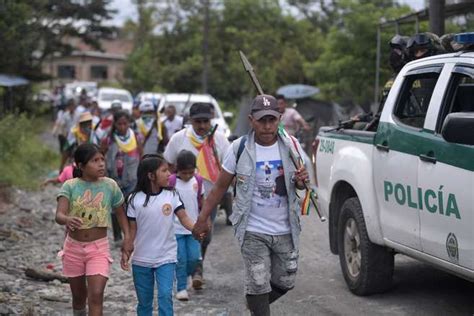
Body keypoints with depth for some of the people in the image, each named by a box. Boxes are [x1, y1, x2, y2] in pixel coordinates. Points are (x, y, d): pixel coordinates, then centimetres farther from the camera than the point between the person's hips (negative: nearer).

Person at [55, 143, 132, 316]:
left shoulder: (110, 185, -8)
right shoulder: (70, 186, -12)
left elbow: (120, 213, 6)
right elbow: (59, 215, -23)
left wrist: (127, 237, -6)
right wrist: (67, 220, -47)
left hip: (99, 248, -1)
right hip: (74, 247, 1)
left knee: (96, 295, -14)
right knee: (79, 295, 17)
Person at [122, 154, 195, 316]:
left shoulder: (171, 196, -3)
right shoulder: (135, 199, -5)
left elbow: (184, 218, -9)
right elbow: (132, 229, 0)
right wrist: (125, 252, -6)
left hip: (166, 258, 0)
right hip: (141, 260, 0)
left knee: (165, 296, -12)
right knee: (144, 300, 12)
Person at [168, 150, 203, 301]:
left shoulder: (198, 180, -2)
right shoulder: (171, 181, -13)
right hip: (176, 228, -3)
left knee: (194, 257, 1)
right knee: (181, 259, -2)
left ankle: (185, 276, 29)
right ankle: (181, 288, 10)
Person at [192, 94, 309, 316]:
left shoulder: (291, 146, -2)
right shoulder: (239, 148, -8)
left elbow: (298, 184, 12)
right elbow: (220, 187, -1)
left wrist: (301, 182, -13)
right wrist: (202, 219, -4)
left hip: (285, 231, 3)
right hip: (253, 232, -3)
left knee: (285, 282, 13)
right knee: (258, 283, -6)